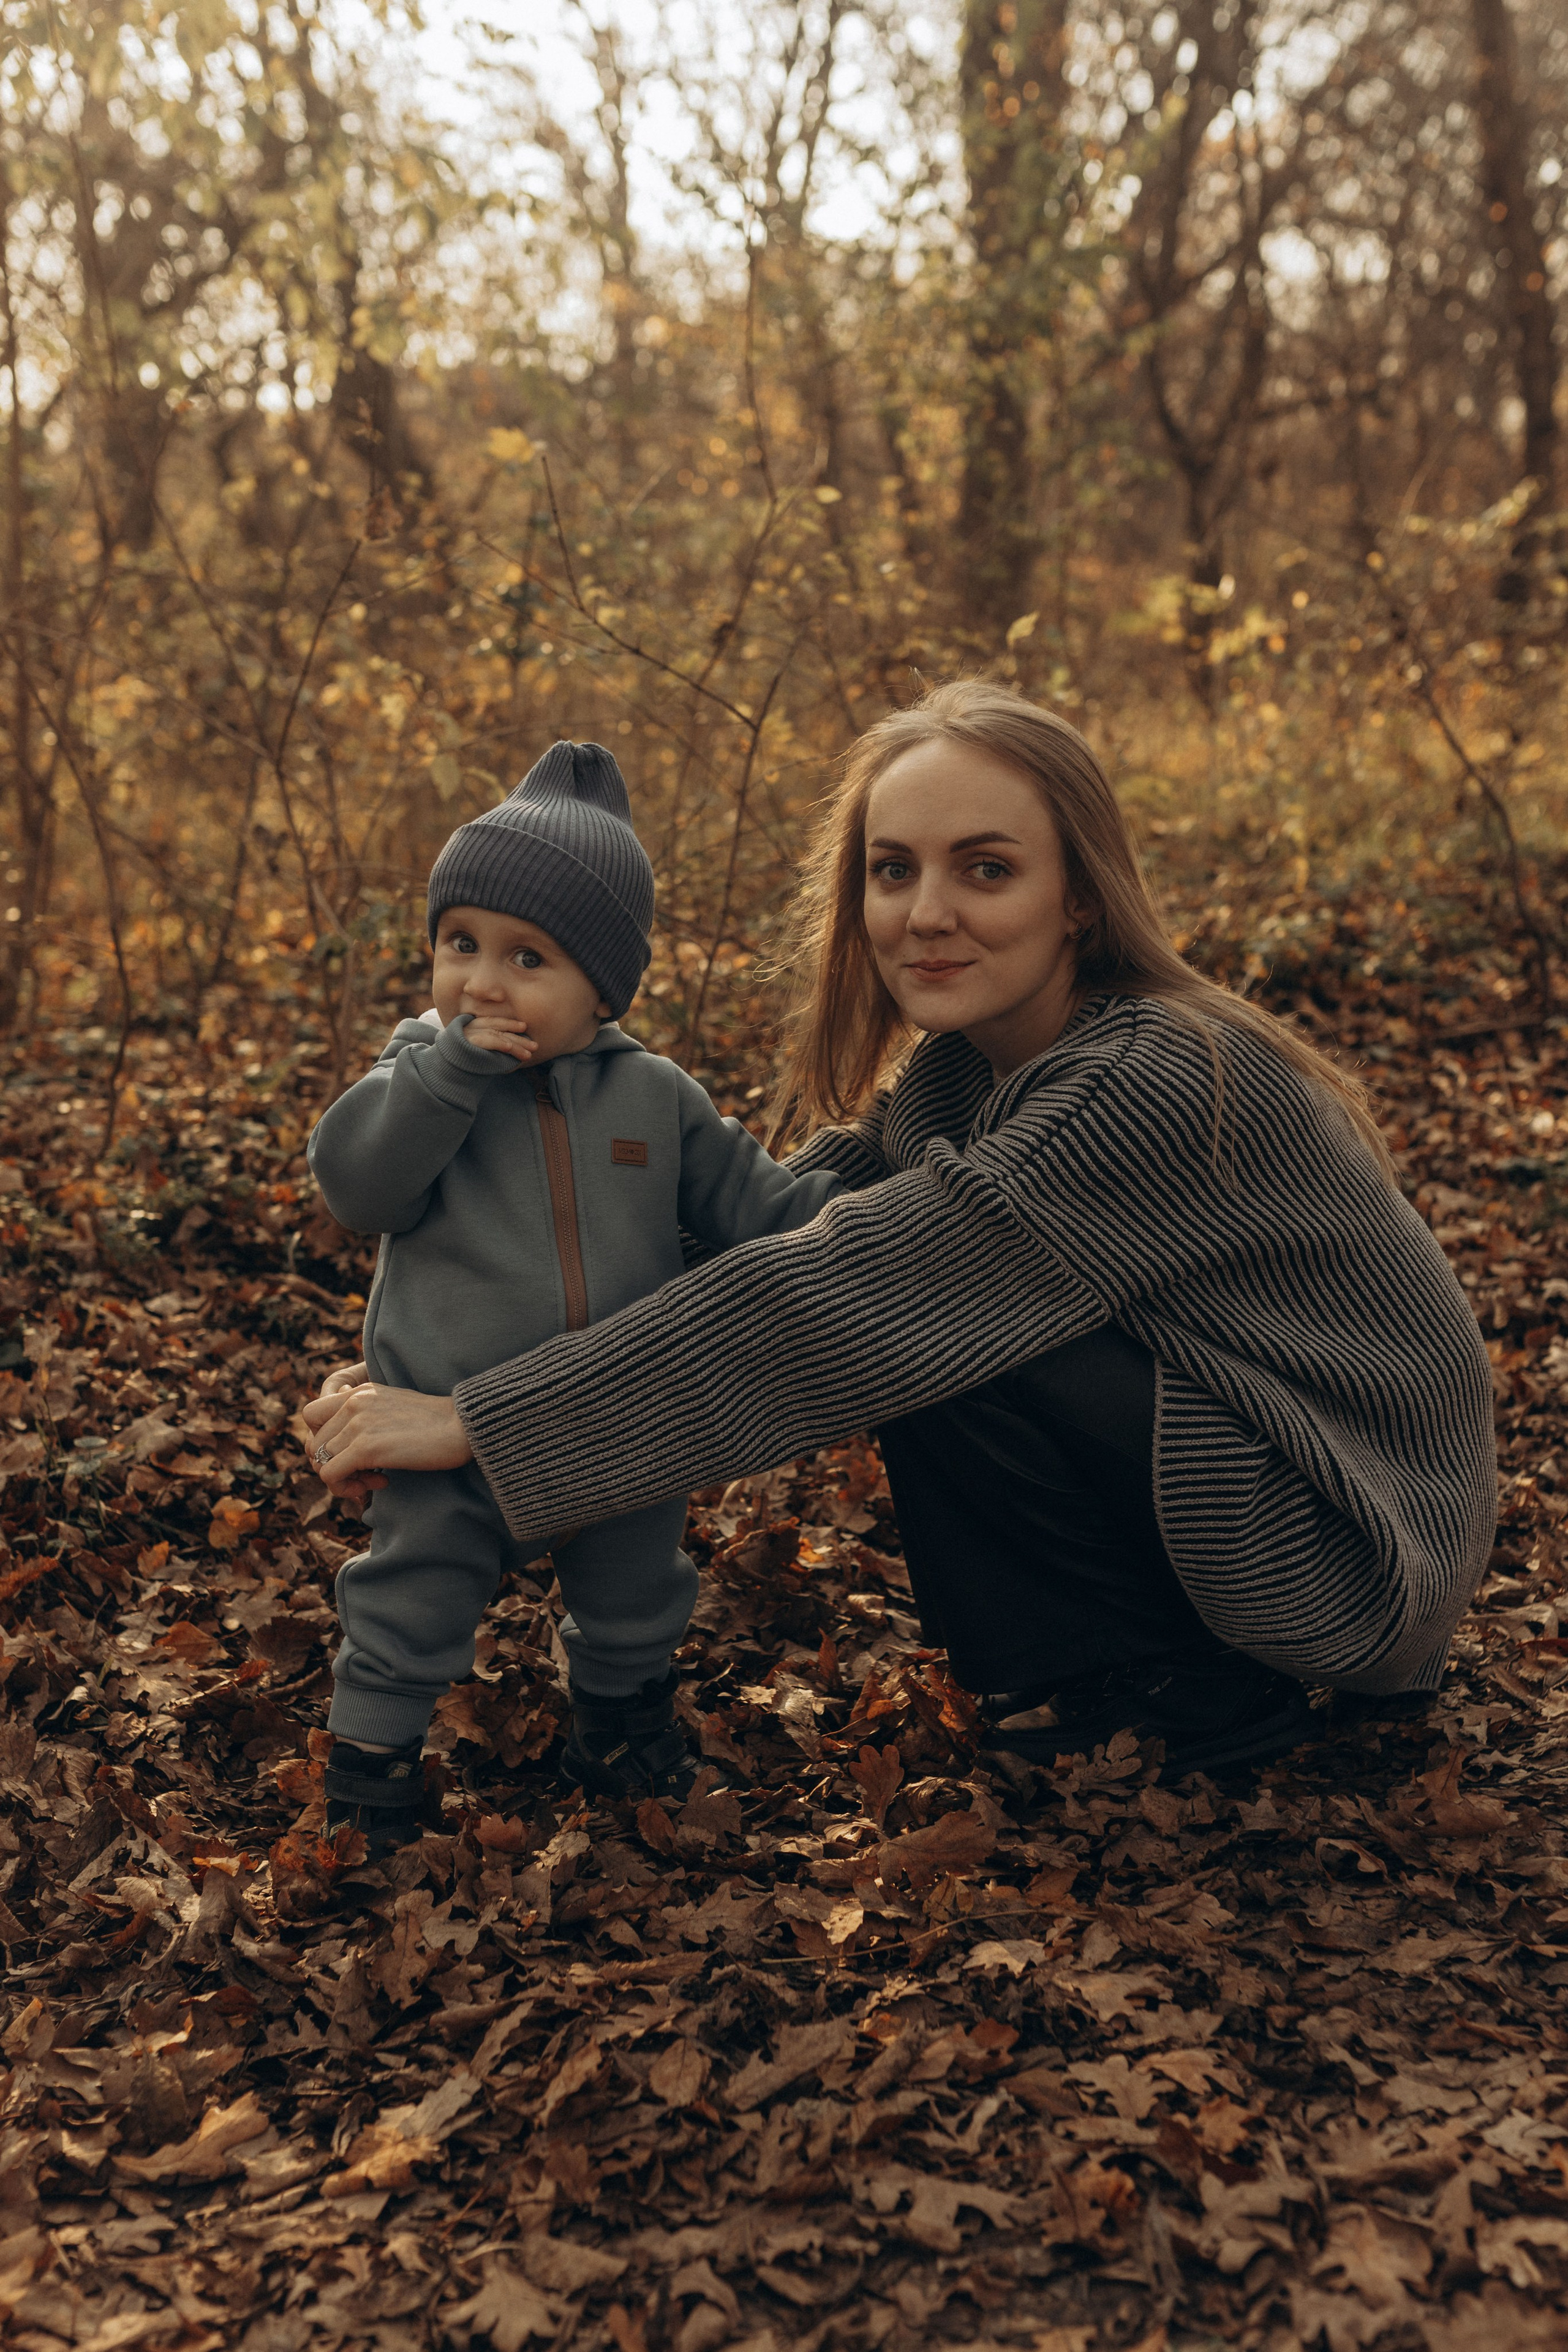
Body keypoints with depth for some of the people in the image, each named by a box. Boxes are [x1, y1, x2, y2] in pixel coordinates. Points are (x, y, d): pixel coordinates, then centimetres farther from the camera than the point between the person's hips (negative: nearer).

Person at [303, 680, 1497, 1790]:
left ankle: (1202, 1695, -2)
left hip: (1344, 1548, -8)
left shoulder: (1163, 1084, -30)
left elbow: (838, 1297, -34)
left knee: (928, 1335, -22)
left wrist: (479, 1423, -31)